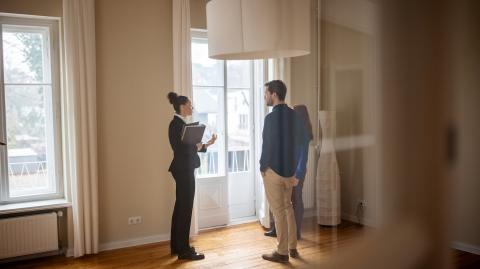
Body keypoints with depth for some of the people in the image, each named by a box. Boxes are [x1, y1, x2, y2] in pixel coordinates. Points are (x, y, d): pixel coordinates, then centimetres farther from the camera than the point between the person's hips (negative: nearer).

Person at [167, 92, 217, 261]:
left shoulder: (181, 123, 14)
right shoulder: (176, 124, -14)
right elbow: (180, 149, -21)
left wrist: (206, 144, 12)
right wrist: (197, 147, -10)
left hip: (184, 169, 10)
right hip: (183, 170, -10)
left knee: (181, 207, 14)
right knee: (185, 208, -6)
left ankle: (177, 246, 23)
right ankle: (184, 250, 0)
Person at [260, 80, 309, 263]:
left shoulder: (271, 117, -19)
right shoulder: (294, 116, 5)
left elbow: (267, 145, -18)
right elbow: (303, 139, 12)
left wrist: (262, 166, -3)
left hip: (273, 170, -7)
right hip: (290, 169, 7)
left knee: (278, 210, 1)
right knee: (287, 207, 18)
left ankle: (282, 252, 10)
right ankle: (292, 247, 26)